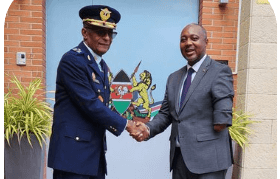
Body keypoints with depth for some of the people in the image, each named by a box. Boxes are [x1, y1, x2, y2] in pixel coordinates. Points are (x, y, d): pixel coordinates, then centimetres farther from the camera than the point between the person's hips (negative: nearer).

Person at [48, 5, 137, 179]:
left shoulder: (102, 65, 14)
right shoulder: (72, 60, -13)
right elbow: (90, 105, -19)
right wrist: (125, 124, -11)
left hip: (96, 153, 8)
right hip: (73, 152, -8)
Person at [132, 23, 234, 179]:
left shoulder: (220, 71, -7)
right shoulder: (174, 78, 14)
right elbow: (166, 113, 10)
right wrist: (148, 129, -4)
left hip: (208, 158, -6)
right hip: (178, 157, 6)